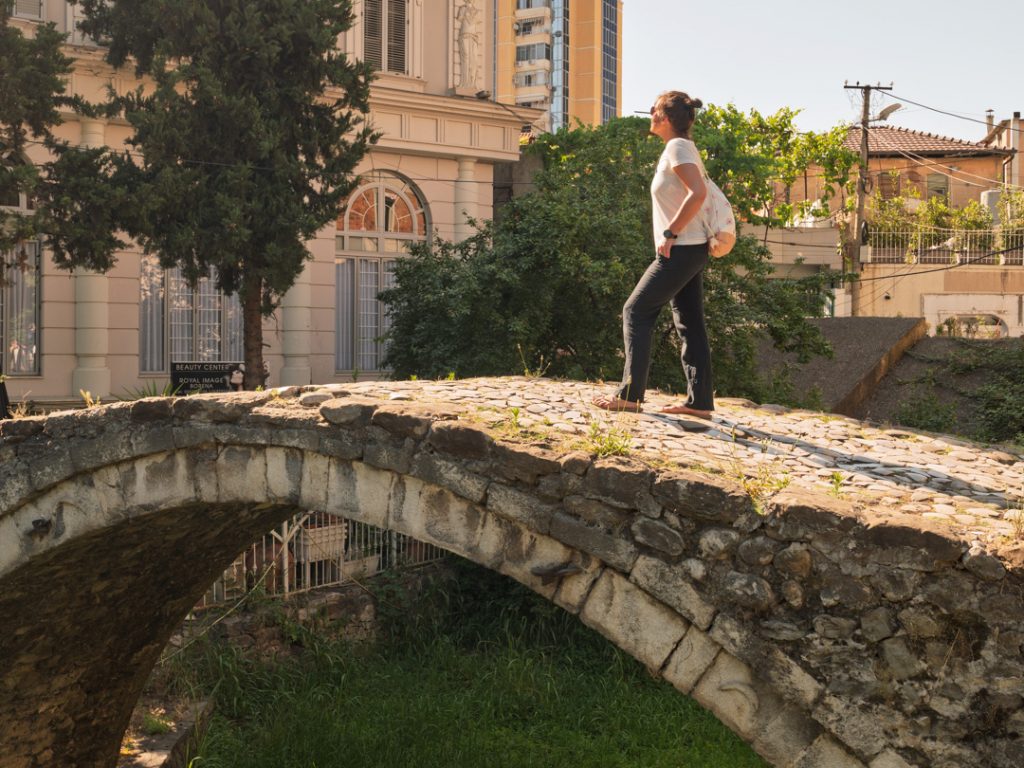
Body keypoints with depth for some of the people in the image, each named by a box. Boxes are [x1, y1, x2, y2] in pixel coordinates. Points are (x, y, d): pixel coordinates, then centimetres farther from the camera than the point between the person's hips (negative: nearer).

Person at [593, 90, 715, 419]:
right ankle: (700, 401, 9)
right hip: (691, 250, 10)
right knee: (690, 323, 9)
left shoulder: (677, 147, -13)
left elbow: (698, 193, -26)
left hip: (680, 251, -10)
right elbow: (696, 193, 24)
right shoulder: (680, 148, 17)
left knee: (637, 312, -5)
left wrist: (669, 234, -21)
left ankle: (630, 394, -3)